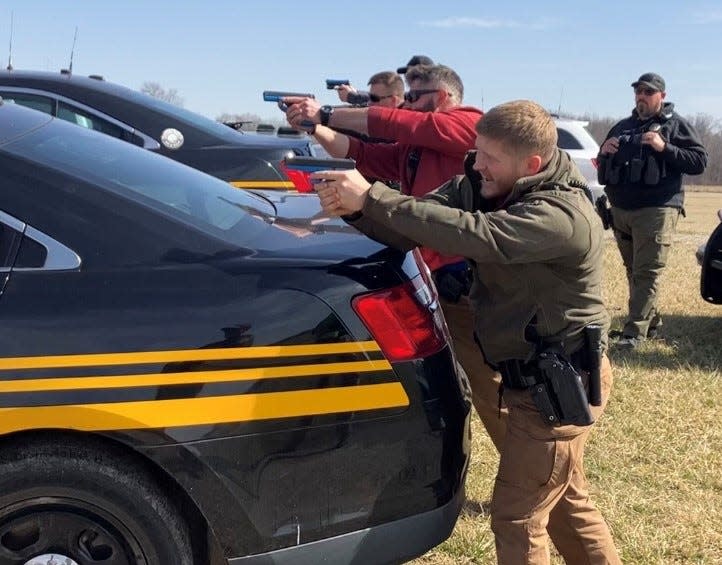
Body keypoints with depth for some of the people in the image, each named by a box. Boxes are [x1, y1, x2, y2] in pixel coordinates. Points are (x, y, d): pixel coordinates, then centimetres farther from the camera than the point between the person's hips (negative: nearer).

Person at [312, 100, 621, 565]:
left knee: (517, 517, 1)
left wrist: (372, 198, -39)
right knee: (565, 502, 23)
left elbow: (472, 235, -40)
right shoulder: (484, 188, -2)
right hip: (541, 378, 9)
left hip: (560, 385, -9)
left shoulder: (562, 216, -27)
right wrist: (354, 207, -29)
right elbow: (415, 226, -9)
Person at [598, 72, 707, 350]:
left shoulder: (675, 124, 2)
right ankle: (651, 322, 24)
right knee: (633, 271, 12)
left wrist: (664, 148, -17)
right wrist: (603, 152, 1)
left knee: (647, 273, -10)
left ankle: (634, 332, -12)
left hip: (656, 210, -6)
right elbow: (603, 168, 24)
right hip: (620, 210, 6)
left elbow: (699, 161, -6)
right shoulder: (622, 126, 18)